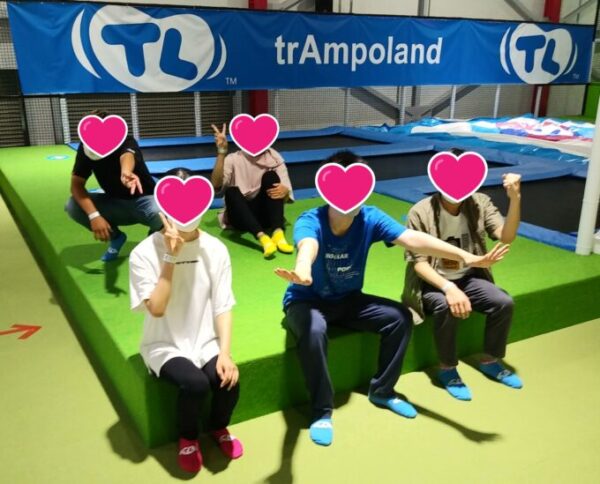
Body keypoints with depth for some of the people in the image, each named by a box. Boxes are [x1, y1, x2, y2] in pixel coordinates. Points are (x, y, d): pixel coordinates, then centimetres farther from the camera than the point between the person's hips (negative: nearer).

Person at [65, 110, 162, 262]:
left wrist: (126, 172, -79)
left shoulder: (126, 142, -27)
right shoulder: (85, 148, -13)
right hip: (115, 203, 5)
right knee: (72, 206, -19)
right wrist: (94, 215, -33)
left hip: (144, 200, -4)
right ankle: (116, 237, 5)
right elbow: (76, 184, -17)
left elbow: (126, 156, -53)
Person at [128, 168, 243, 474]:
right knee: (195, 383, -30)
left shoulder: (215, 250, -5)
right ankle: (188, 437, 6)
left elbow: (222, 308, -3)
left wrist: (225, 353, -16)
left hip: (206, 342, 3)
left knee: (229, 382, -24)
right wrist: (170, 257, -25)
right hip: (165, 345, -2)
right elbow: (156, 309, -22)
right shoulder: (145, 253, -14)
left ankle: (218, 427, 14)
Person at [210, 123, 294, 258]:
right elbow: (216, 185, -22)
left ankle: (277, 233, -37)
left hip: (264, 213, 1)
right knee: (231, 191, -31)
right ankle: (263, 238, -51)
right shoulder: (234, 159, -5)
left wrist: (284, 191, -32)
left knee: (271, 176, -21)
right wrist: (221, 153, -30)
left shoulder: (274, 158, -1)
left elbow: (286, 196, -7)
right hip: (241, 216, -1)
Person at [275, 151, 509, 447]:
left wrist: (465, 257, -40)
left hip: (348, 300, 5)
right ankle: (322, 411, -16)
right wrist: (302, 272, -78)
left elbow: (413, 239, -28)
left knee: (400, 317, -12)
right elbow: (308, 247, -52)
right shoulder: (310, 222, -28)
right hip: (306, 301, -4)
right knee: (314, 331, -36)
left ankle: (381, 391, 8)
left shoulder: (370, 218, -16)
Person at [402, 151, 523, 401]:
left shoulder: (480, 204, -7)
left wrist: (515, 199, -34)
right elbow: (419, 263, -19)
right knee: (446, 308, -34)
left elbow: (506, 237, -19)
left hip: (468, 277, 4)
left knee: (504, 303, -18)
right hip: (432, 282, -4)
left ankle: (490, 361, 8)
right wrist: (449, 288, -35)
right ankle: (447, 369, -9)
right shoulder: (421, 212, -18)